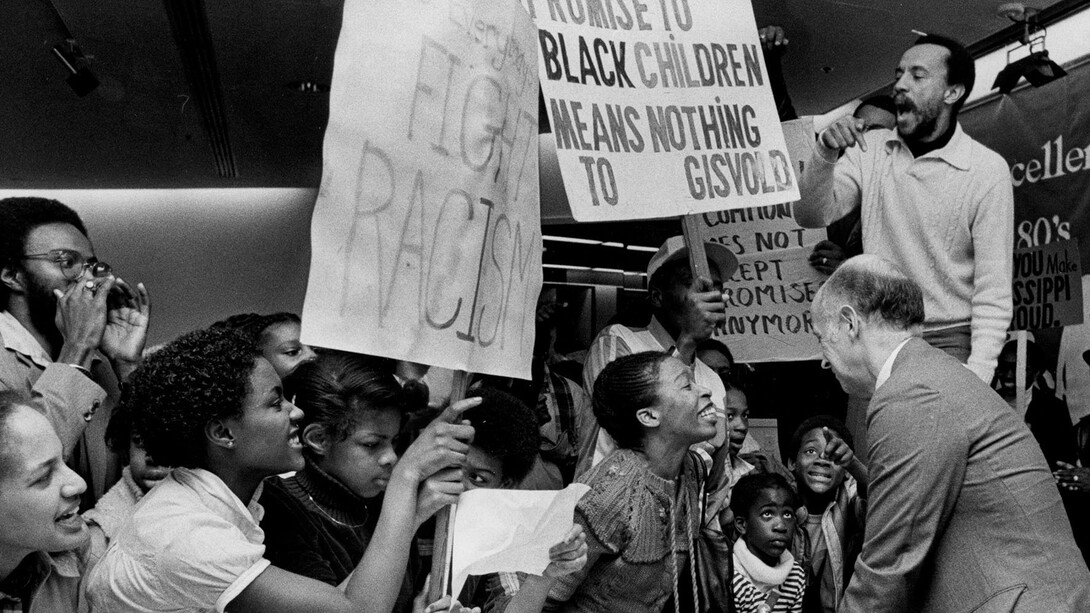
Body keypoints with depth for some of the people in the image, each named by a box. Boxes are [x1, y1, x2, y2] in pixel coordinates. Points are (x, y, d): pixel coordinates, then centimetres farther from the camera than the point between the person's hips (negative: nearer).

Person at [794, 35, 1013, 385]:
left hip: (948, 343, -3)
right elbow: (811, 216, -3)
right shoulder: (869, 150, 6)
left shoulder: (987, 170, -6)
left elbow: (993, 293, -8)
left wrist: (975, 381, -17)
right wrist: (826, 156, -20)